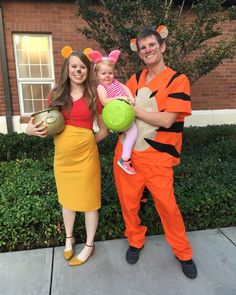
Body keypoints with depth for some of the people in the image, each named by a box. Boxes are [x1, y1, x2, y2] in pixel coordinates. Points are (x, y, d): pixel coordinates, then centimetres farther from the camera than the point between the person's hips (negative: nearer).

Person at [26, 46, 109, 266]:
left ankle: (89, 245, 30)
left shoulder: (93, 97, -2)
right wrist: (32, 130, -9)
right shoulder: (57, 95, 3)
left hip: (85, 156, -3)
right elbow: (48, 124, 11)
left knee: (88, 200, 8)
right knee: (66, 199, 19)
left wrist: (86, 142, -6)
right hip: (62, 156, 3)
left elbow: (104, 129, 4)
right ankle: (69, 239, 43)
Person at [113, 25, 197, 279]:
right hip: (127, 152, 5)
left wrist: (132, 109, -15)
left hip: (156, 157, -4)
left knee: (167, 205, 3)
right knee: (128, 201, 13)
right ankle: (135, 241, 39)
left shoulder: (178, 80, -7)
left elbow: (166, 120, -18)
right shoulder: (135, 78, 9)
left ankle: (183, 253, 29)